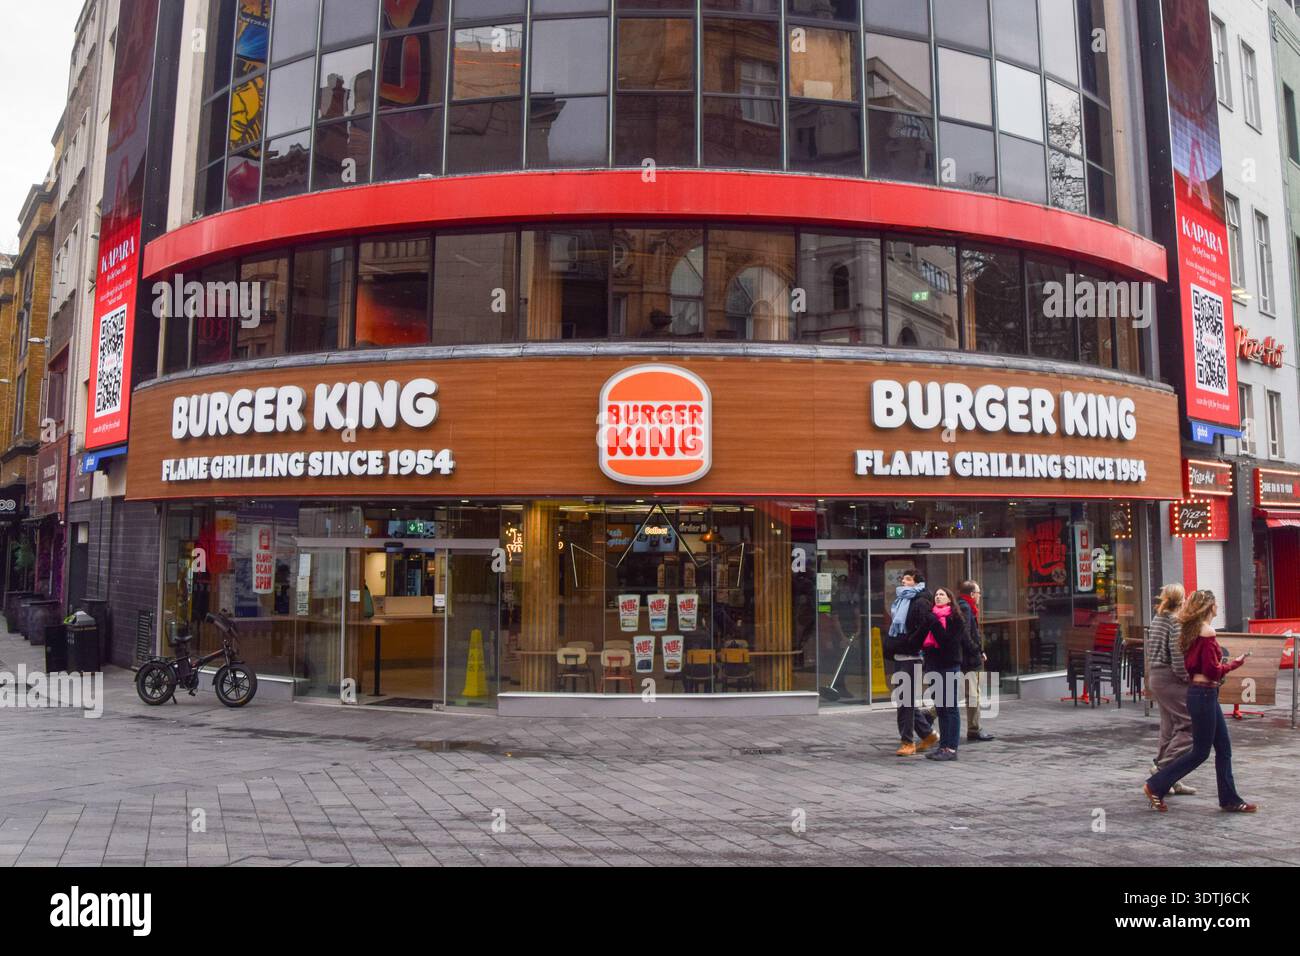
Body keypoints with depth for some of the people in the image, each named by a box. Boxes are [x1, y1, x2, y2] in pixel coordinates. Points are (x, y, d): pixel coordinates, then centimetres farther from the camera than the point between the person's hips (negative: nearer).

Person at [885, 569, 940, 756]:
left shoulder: (920, 602, -9)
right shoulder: (899, 601, 19)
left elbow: (925, 627, -21)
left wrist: (908, 644, -19)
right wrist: (888, 646, 15)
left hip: (910, 658, -9)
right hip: (897, 657, 9)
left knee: (905, 700, -5)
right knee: (905, 700, 13)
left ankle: (908, 742, 3)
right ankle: (928, 733, 25)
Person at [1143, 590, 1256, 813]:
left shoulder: (1192, 630, 10)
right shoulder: (1207, 632, -17)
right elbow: (1212, 671, -19)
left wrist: (1223, 663, 12)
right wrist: (1233, 664, -4)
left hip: (1201, 692, 9)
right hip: (1204, 693, -9)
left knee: (1224, 748, 14)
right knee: (1200, 751, 0)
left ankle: (1230, 800, 21)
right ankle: (1156, 786, 5)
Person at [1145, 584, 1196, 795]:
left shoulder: (1156, 619, 13)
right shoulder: (1176, 621, -14)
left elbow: (1148, 650, 17)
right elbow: (1178, 654, -19)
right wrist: (1187, 677, -10)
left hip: (1156, 677, 9)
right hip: (1172, 679, -9)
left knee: (1169, 728, 13)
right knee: (1188, 725, -5)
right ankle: (1163, 765, -8)